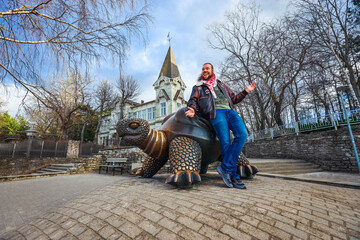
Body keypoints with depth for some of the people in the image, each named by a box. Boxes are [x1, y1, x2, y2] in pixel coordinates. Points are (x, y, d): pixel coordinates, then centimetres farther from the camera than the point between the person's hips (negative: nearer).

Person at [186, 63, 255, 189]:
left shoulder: (221, 84, 34)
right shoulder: (198, 87, 24)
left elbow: (233, 99, 35)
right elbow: (193, 100, 8)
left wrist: (246, 91, 25)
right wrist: (193, 110, -13)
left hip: (230, 111, 4)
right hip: (216, 112, -4)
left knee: (242, 134, -22)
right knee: (225, 142, -18)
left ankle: (225, 167, -20)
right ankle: (234, 176, -9)